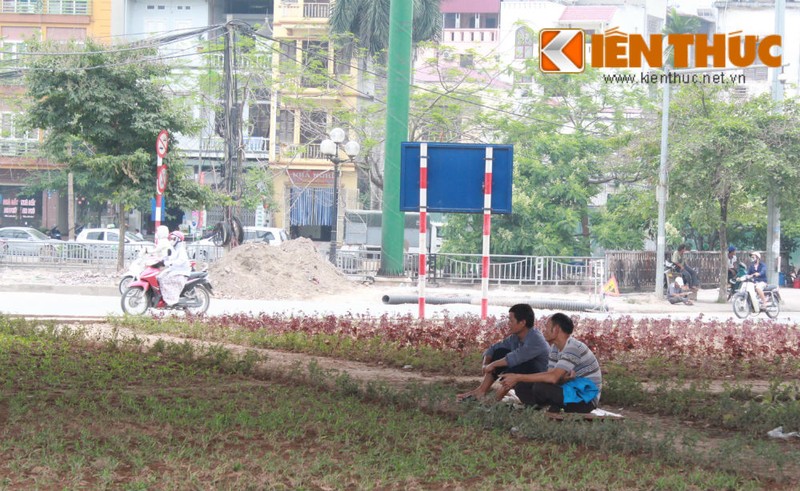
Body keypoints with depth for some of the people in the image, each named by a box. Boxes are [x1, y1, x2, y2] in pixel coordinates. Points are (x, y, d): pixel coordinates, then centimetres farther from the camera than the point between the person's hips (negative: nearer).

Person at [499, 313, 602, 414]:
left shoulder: (573, 348, -21)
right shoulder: (555, 348, 10)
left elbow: (553, 377, -30)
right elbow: (550, 374, 0)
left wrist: (518, 377, -27)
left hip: (586, 399, -9)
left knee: (540, 388, -31)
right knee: (522, 387, -1)